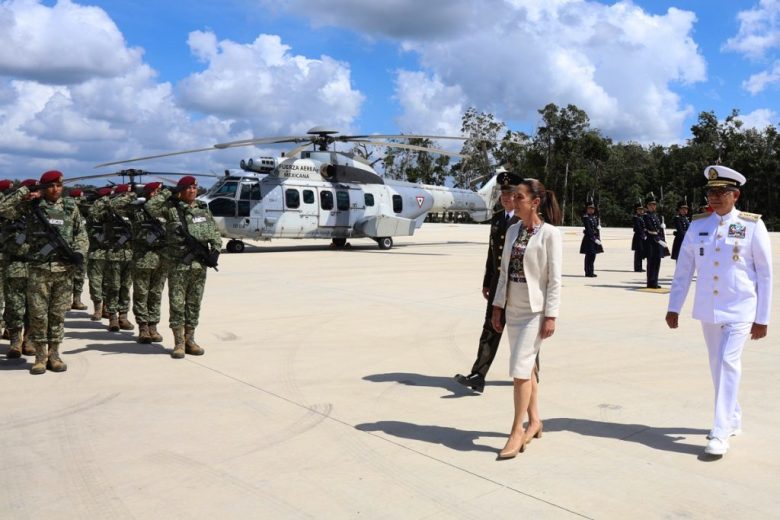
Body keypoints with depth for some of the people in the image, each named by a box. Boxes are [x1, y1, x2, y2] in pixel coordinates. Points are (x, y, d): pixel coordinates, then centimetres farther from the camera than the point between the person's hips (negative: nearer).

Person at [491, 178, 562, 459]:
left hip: (535, 309, -7)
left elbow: (555, 279, -12)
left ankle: (517, 430, 5)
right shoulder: (513, 230, 8)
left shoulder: (549, 233, -11)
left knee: (520, 368, -8)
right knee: (526, 367, 15)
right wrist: (497, 307, 9)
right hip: (513, 307, 7)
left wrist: (551, 316, -16)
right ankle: (534, 421, 29)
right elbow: (504, 271, 10)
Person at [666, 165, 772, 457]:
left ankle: (721, 433, -6)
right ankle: (733, 421, 31)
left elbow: (765, 274, -3)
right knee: (717, 366, 12)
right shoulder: (698, 225, 3)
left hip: (740, 309, -4)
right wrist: (674, 307, 2)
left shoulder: (752, 225, -5)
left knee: (728, 363, -12)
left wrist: (762, 318, -4)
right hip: (708, 310, 4)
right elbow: (683, 269, 5)